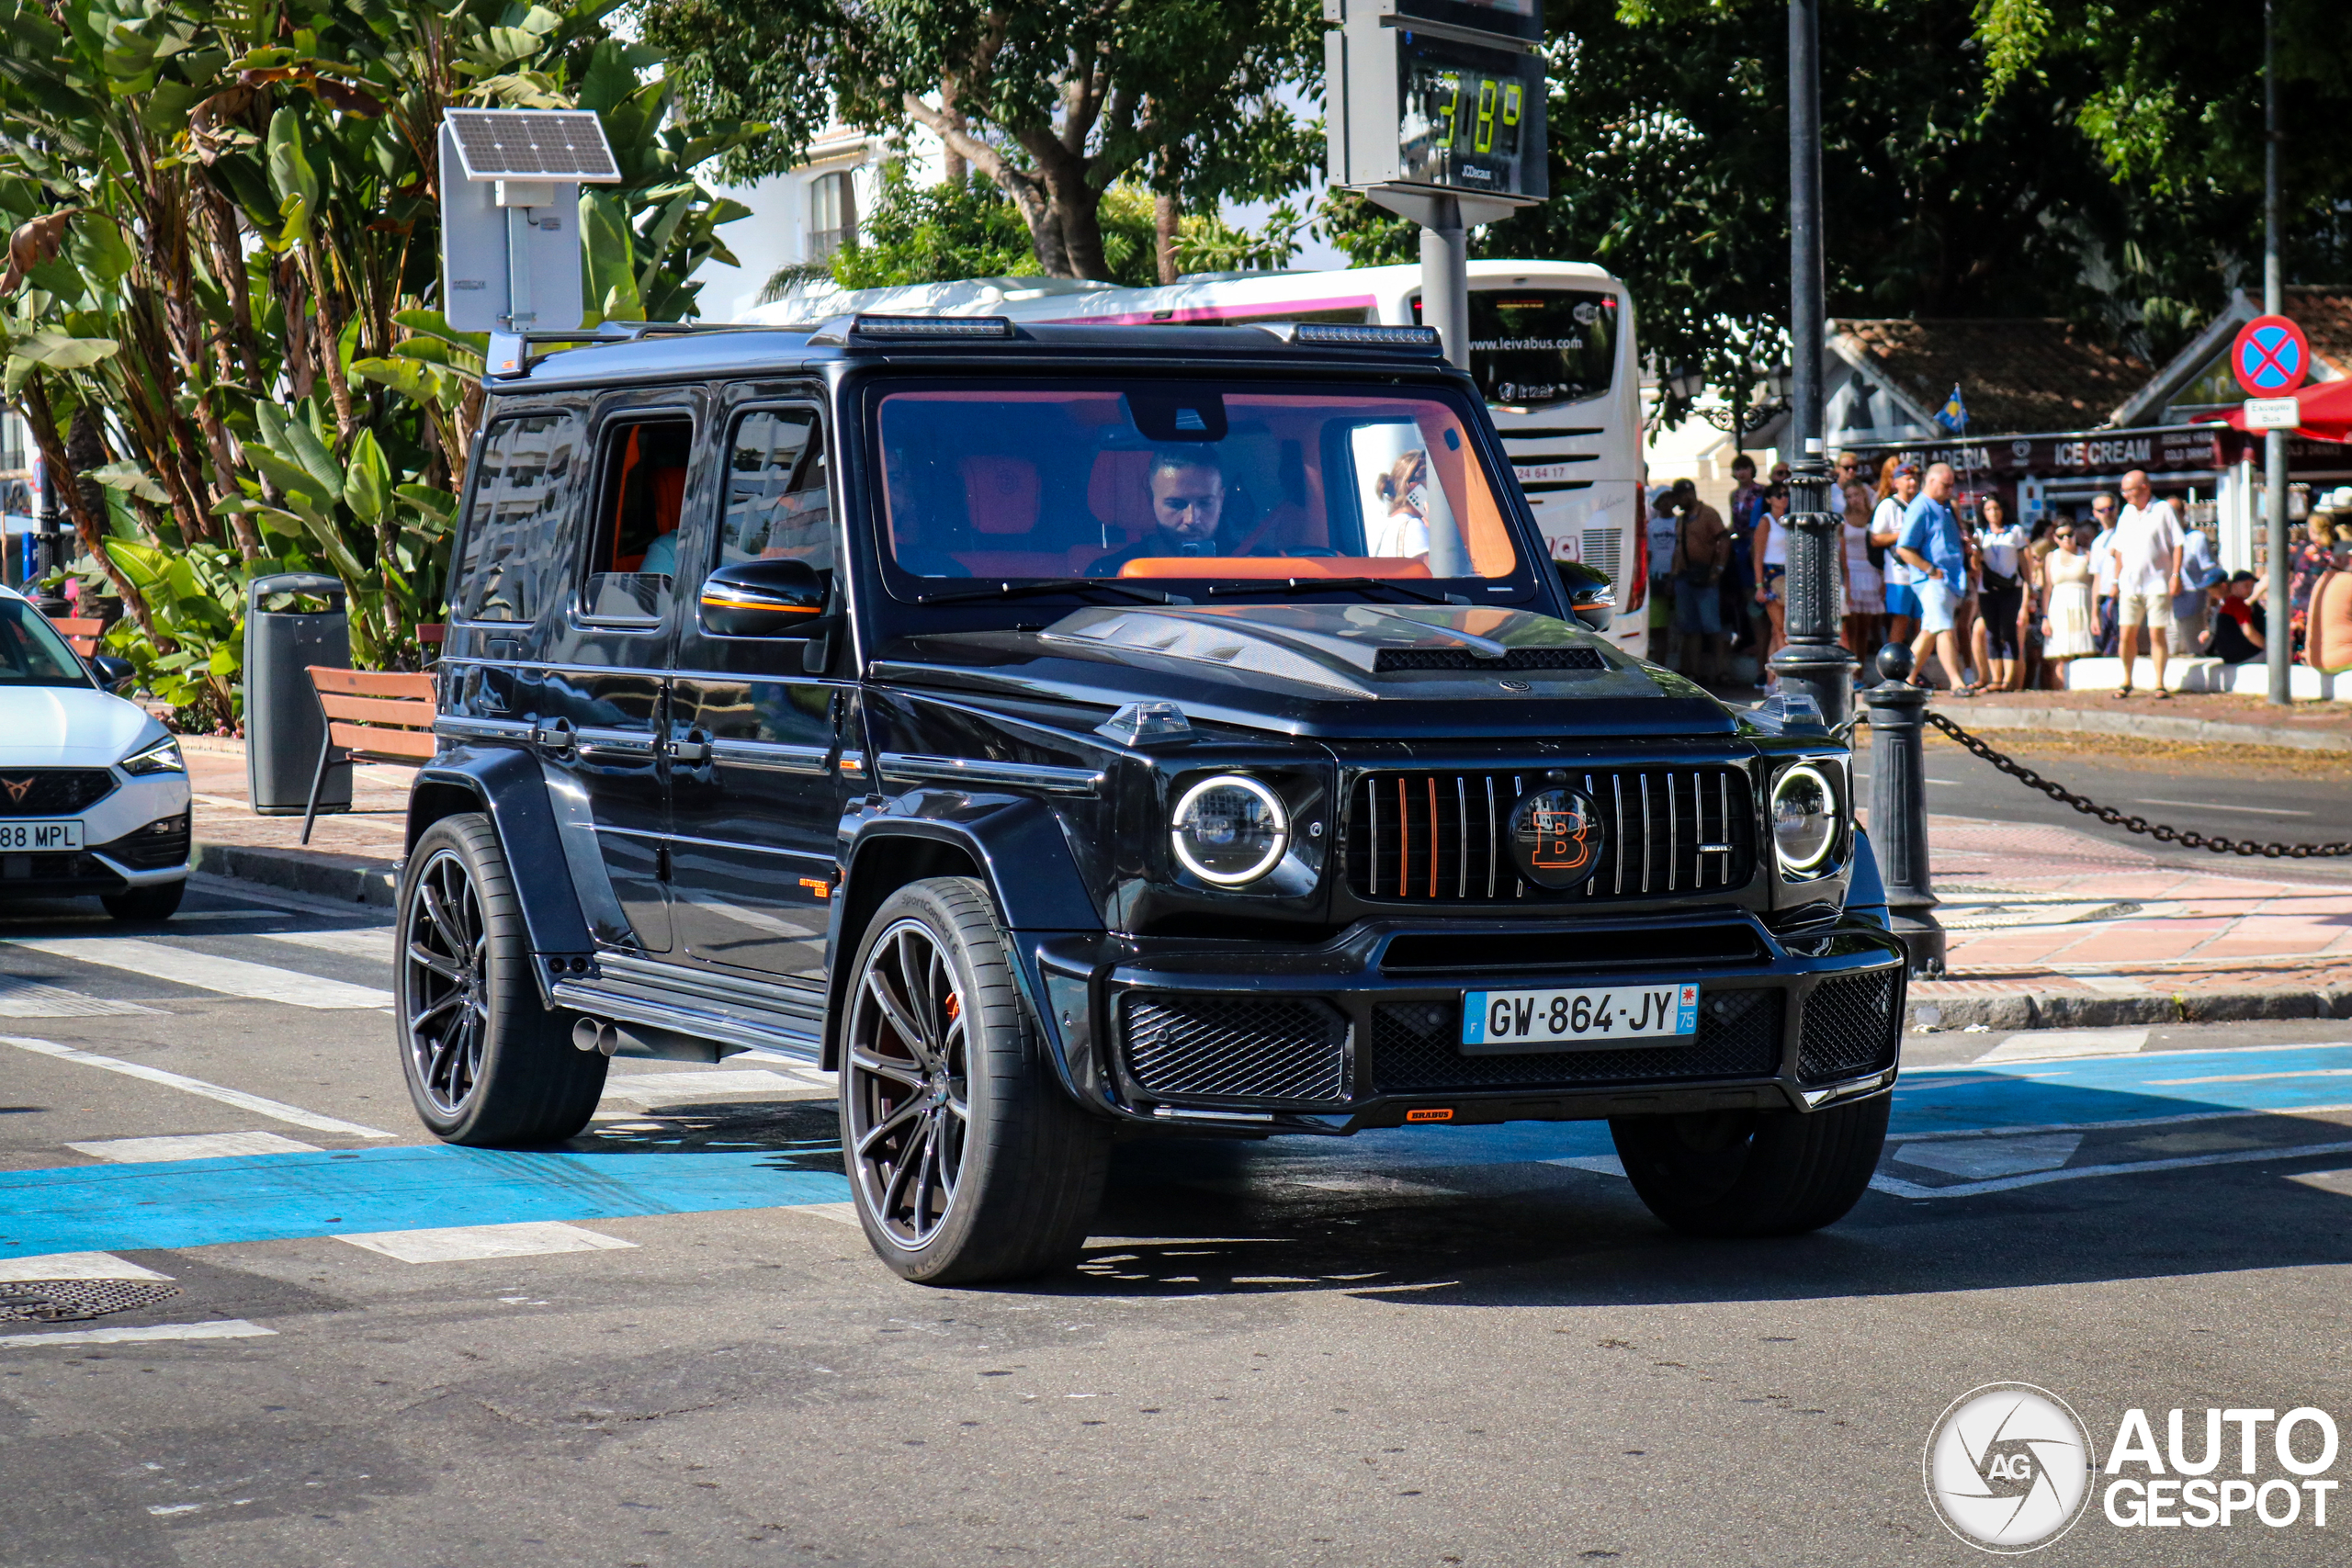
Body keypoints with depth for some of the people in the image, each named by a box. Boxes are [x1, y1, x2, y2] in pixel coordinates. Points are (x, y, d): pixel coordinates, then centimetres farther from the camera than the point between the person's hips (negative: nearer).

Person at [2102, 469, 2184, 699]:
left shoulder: (2163, 509, -1)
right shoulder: (2127, 512, 14)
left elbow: (2177, 544, -3)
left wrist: (2175, 574, -11)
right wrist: (2116, 580, 14)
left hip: (2157, 583, -4)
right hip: (2130, 585, 4)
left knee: (2157, 635, -4)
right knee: (2127, 635, 1)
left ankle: (2159, 684, 2)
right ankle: (2127, 682, 13)